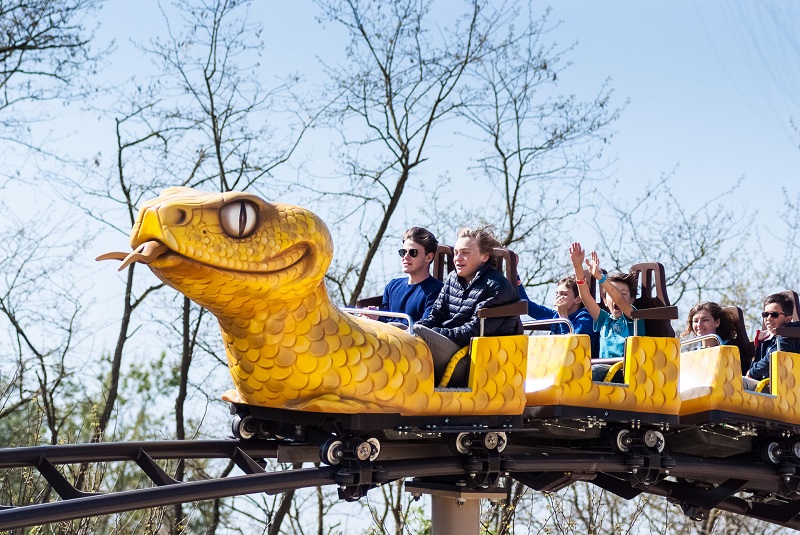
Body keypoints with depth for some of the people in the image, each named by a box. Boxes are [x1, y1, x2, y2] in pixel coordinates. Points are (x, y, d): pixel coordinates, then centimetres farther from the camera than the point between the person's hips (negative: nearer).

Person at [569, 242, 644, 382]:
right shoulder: (604, 320, 22)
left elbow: (619, 299, -11)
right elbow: (585, 297, 9)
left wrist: (599, 276, -24)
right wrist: (578, 267, -3)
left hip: (627, 374, -5)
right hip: (605, 369, 5)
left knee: (595, 370, -34)